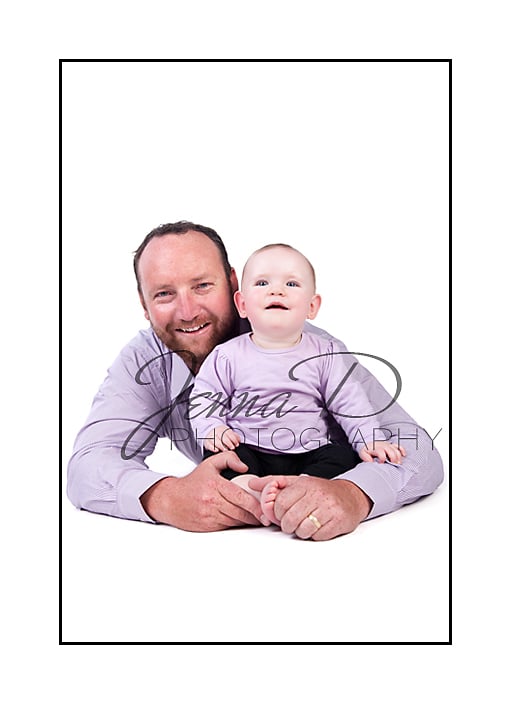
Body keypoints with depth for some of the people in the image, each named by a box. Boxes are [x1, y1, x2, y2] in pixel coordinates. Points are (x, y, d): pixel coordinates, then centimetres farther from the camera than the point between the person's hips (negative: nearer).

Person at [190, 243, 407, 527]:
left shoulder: (324, 354, 4)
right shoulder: (228, 356, 1)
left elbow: (350, 402, 5)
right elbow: (204, 398, 5)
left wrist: (368, 440, -9)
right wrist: (212, 429, -14)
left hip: (308, 454, 1)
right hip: (248, 452, -1)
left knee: (345, 457, -23)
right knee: (217, 454, -26)